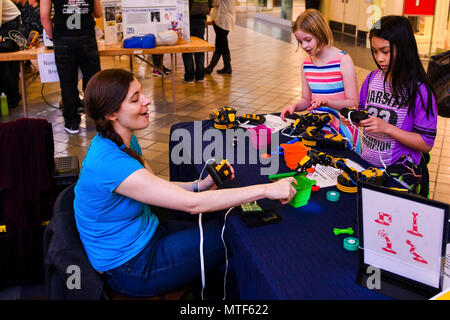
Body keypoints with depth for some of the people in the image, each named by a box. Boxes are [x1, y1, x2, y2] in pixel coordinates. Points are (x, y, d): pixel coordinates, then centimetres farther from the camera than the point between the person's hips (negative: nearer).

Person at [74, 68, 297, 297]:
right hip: (129, 270, -8)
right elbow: (192, 204, -33)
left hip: (146, 233, 8)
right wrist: (266, 190, -29)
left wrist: (200, 185, -10)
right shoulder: (108, 163, -32)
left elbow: (157, 189, 8)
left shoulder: (122, 141, -1)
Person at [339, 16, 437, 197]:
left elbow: (426, 144, -14)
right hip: (366, 164, 5)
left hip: (400, 174, -4)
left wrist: (387, 128, -22)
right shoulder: (372, 78, 2)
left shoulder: (419, 90, -14)